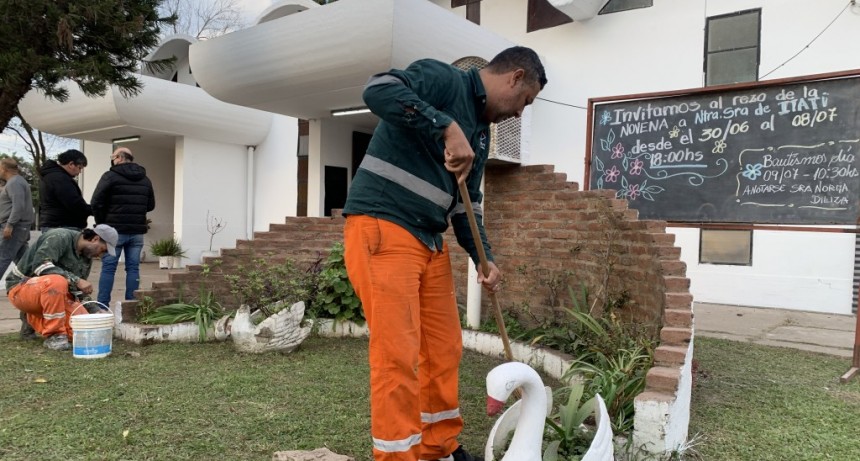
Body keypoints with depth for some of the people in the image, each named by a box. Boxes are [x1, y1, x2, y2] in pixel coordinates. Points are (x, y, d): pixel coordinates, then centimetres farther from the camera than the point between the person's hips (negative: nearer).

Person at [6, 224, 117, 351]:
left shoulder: (87, 258, 6)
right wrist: (76, 280, -34)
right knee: (57, 281, -39)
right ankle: (53, 335, -23)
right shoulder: (60, 237, -17)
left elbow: (78, 292, 11)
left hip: (53, 293, 7)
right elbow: (40, 265, -31)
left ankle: (36, 319, 15)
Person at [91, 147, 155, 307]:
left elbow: (96, 202, -8)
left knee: (108, 268, 1)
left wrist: (101, 222, 4)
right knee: (133, 268, 7)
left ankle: (102, 305, 2)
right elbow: (151, 205, 17)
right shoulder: (145, 179, 12)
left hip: (114, 230, -4)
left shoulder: (111, 176, -5)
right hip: (137, 231, 4)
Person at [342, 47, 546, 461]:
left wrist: (484, 259, 7)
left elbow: (466, 204, 20)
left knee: (445, 349, 13)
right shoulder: (442, 78, -5)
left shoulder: (481, 131, 20)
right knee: (398, 355, -8)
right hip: (381, 228, -9)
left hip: (429, 240, 9)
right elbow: (378, 90, -24)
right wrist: (447, 127, -27)